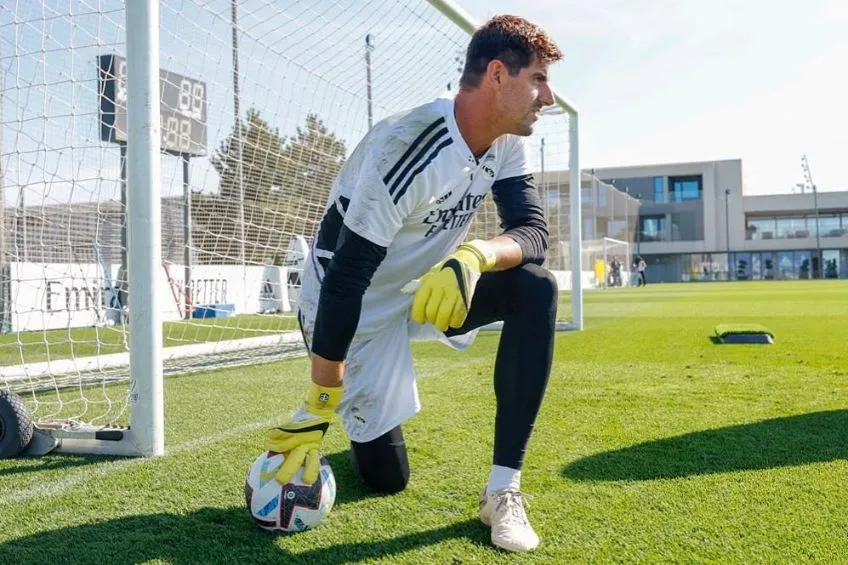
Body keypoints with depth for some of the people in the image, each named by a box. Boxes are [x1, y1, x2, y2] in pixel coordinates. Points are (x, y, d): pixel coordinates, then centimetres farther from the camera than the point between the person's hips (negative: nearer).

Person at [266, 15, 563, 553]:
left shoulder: (506, 143, -8)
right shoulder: (407, 148, -32)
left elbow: (534, 231, -16)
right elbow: (345, 279, -32)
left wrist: (475, 255, -40)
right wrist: (317, 411, -29)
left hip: (429, 289, 6)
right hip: (361, 312, -6)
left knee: (536, 289, -20)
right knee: (386, 477, 0)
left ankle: (504, 488, -13)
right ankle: (363, 422, 37)